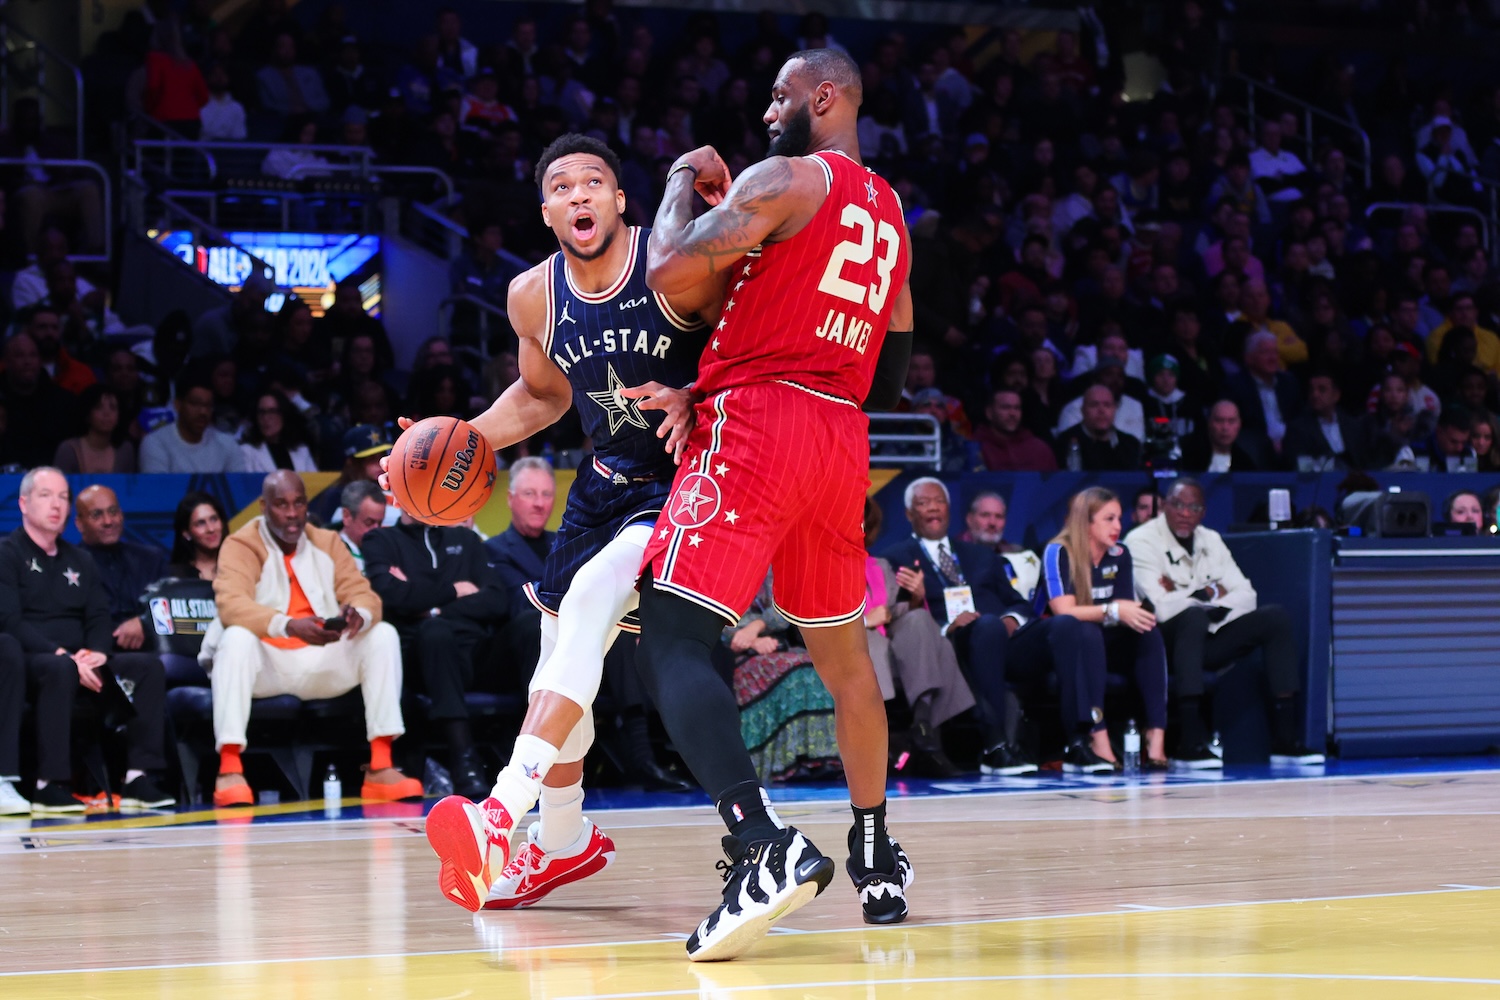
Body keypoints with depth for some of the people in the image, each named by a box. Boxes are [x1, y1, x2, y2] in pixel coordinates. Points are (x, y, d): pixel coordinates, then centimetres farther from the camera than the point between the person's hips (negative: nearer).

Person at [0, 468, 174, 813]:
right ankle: (50, 784, -39)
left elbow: (99, 617, 14)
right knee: (59, 670, -40)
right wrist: (62, 655, -22)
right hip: (29, 663, -6)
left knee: (149, 667, -15)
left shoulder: (79, 561, 21)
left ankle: (138, 778, -22)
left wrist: (96, 653, -10)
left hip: (79, 662, 6)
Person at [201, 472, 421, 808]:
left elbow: (364, 594, 2)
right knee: (237, 638, -34)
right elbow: (231, 603, -22)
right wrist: (290, 626, -39)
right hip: (264, 665, -4)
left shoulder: (328, 543, 10)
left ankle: (381, 767, -20)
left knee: (383, 635, -15)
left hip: (322, 666, 4)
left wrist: (358, 614, -26)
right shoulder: (241, 545, -4)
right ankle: (229, 770, -38)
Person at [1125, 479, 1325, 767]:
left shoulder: (1211, 540, 12)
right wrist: (1210, 594, -9)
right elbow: (1161, 608, -24)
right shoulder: (1142, 541, -11)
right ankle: (1190, 743, -42)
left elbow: (1246, 596, 3)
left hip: (1206, 639, 7)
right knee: (1194, 617, -37)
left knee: (1276, 618, -8)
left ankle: (1285, 739, -14)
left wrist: (1188, 595, -12)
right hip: (1165, 643, -7)